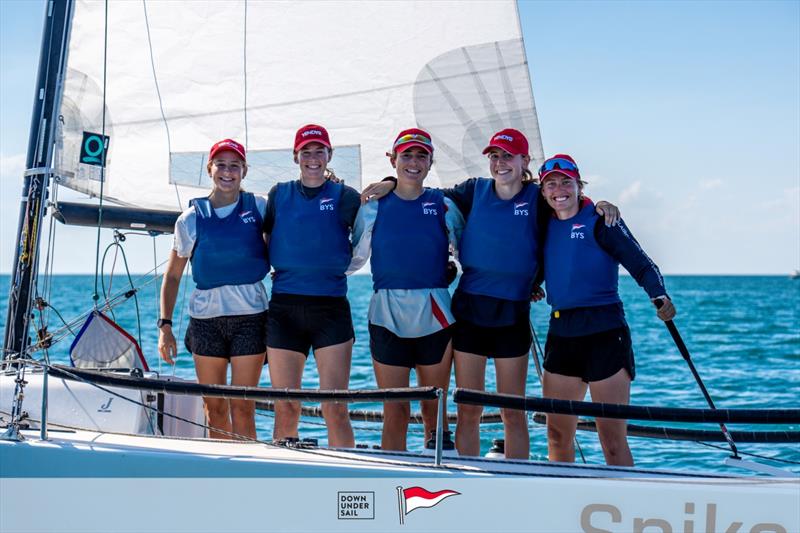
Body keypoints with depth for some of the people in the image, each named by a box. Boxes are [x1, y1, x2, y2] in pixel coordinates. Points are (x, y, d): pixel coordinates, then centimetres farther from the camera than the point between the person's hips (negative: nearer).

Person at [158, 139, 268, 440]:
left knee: (242, 408, -5)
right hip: (205, 316, 1)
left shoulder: (260, 208, 7)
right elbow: (172, 276, 11)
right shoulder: (192, 218, 8)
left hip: (250, 315, -1)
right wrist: (165, 326, 3)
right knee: (214, 407, 6)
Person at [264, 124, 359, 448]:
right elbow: (264, 239, 18)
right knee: (285, 409, 3)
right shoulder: (279, 195, 12)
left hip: (331, 306, -2)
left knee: (336, 409, -6)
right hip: (284, 307, 2)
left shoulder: (344, 197, 7)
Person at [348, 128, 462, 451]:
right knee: (394, 411, 2)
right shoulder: (373, 207, 6)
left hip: (435, 316, 0)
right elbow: (352, 258, 12)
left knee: (434, 411, 8)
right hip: (387, 316, 0)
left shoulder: (443, 206, 6)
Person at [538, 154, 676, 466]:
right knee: (557, 435, 8)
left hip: (604, 332, -6)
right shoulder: (547, 226, 13)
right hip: (561, 333, 6)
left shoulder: (599, 221, -3)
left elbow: (641, 265, -11)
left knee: (613, 439, -7)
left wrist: (659, 297, -27)